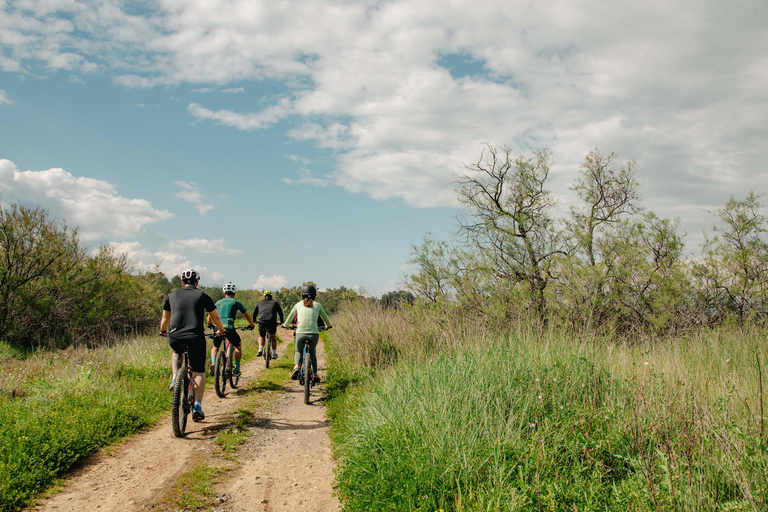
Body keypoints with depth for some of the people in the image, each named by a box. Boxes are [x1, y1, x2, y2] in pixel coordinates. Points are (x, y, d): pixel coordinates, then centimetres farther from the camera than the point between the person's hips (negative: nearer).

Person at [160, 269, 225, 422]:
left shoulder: (172, 295, 16)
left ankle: (175, 378, 16)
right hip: (195, 338, -2)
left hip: (175, 338, 2)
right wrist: (221, 330, 37)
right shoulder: (202, 296, 10)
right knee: (199, 372, 8)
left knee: (176, 353, 37)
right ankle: (197, 406, -2)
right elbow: (215, 318, 18)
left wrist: (163, 331, 48)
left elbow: (165, 318, 28)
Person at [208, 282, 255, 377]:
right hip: (229, 328, -2)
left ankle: (213, 363, -2)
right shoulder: (236, 303, 12)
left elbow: (210, 315, 27)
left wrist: (209, 324, 47)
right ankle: (236, 370, 17)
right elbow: (247, 316, 18)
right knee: (238, 347, 20)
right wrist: (251, 324, 37)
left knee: (215, 347, 25)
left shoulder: (218, 302, 20)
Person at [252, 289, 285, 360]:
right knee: (273, 337, 20)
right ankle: (274, 353, 17)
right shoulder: (275, 302, 21)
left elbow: (255, 312, 27)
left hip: (262, 321, 0)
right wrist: (281, 321, 43)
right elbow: (280, 312, 28)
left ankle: (260, 350, 3)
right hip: (272, 321, 0)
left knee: (261, 336, 23)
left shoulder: (260, 302, 22)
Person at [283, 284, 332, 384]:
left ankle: (296, 366, -1)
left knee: (298, 351, 27)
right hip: (314, 334, 0)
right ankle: (315, 375, 21)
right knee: (312, 352, 28)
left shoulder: (298, 304, 15)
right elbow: (325, 317, 30)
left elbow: (290, 316, 29)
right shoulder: (317, 305, 14)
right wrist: (328, 325, 51)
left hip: (300, 333, 0)